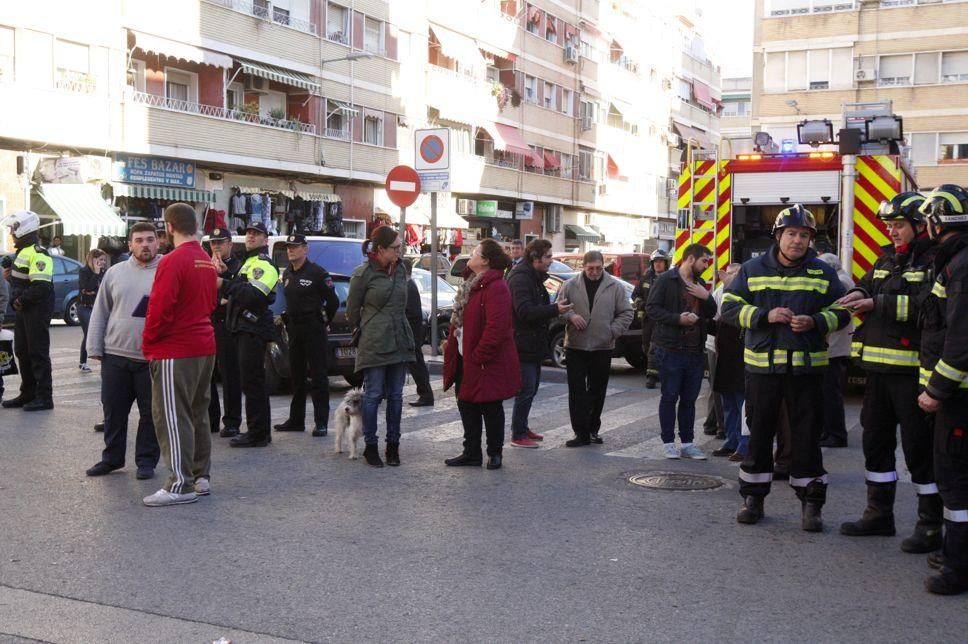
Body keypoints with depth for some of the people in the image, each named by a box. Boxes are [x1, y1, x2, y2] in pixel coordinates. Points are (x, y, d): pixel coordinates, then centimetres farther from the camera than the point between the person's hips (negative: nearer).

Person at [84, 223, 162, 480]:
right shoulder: (115, 273, 9)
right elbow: (100, 312, 11)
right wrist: (95, 348, 6)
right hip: (115, 355, 3)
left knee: (150, 413, 4)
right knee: (113, 411, 10)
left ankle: (146, 460, 17)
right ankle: (112, 457, 25)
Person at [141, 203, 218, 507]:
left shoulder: (173, 261, -16)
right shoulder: (208, 262, 10)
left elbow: (160, 309, -18)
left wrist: (149, 341, -5)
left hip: (175, 351, -9)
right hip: (205, 346, 9)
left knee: (172, 417, -4)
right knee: (198, 413, 16)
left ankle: (181, 485, -4)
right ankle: (201, 476, 21)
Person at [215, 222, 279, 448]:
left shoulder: (263, 264, -10)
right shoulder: (249, 263, 24)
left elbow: (253, 294, -26)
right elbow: (236, 292, 23)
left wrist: (224, 284, -28)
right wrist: (224, 275, 8)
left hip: (254, 329, -11)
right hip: (245, 328, 11)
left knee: (252, 381, -10)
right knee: (253, 381, 13)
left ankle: (257, 434, -7)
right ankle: (259, 431, 19)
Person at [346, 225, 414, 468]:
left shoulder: (400, 270, 10)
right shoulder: (363, 273, -7)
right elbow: (352, 309, 2)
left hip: (399, 342, 5)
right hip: (374, 344, -5)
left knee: (395, 395, 8)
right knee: (373, 394, -2)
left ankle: (393, 445, 15)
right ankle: (370, 446, 8)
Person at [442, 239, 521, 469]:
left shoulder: (496, 288, -20)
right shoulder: (470, 285, 13)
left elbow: (496, 327, -27)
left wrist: (479, 356, -23)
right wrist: (452, 349, 12)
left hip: (486, 363, -10)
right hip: (465, 359, 10)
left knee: (490, 409, 4)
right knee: (467, 406, 13)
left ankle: (494, 453, 18)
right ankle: (471, 452, 23)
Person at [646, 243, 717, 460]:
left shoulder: (700, 284, 17)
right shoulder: (666, 280, -6)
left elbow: (711, 313, 19)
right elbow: (652, 308, -11)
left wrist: (706, 297, -2)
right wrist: (677, 318, -21)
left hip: (695, 350, 7)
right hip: (671, 350, -7)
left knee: (689, 399, 10)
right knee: (670, 397, 1)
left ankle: (687, 443, 16)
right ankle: (668, 443, 8)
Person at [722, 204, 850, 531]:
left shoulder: (823, 274, 5)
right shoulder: (753, 269, 4)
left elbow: (841, 311, 7)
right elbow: (730, 307, 0)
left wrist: (815, 322, -13)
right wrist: (765, 316, -15)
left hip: (807, 366, 0)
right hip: (762, 365, 0)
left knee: (807, 436, 3)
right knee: (759, 433, 8)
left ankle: (811, 503, 14)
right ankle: (753, 498, 20)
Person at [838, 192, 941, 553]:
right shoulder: (886, 261, 17)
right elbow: (866, 286, 20)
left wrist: (876, 304, -21)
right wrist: (858, 294, -4)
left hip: (912, 370, -9)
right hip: (879, 367, 9)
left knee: (919, 448, -3)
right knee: (876, 441, 15)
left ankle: (931, 526, 8)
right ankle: (879, 514, 28)